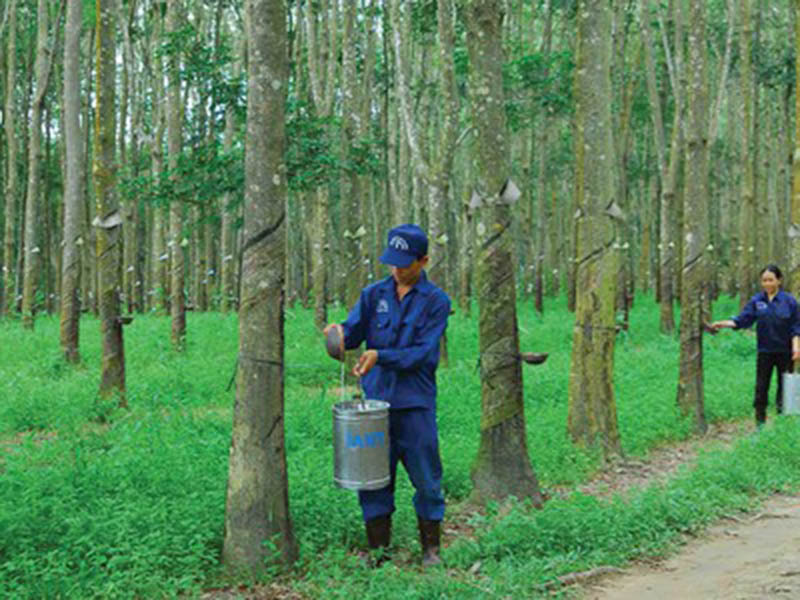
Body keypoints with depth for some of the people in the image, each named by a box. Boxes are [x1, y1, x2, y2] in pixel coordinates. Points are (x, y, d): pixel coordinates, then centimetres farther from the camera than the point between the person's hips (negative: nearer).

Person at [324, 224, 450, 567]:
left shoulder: (436, 301, -1)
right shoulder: (373, 295, 9)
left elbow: (423, 352, -10)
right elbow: (354, 330, 1)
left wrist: (380, 356, -21)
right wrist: (340, 333, -22)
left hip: (415, 405, -3)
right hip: (375, 400, 3)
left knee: (426, 478, 4)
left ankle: (430, 548, 19)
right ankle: (378, 548, 18)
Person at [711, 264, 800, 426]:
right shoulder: (756, 301, 0)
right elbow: (742, 320, -5)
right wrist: (724, 324, -19)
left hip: (785, 352, -2)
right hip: (765, 352, 2)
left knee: (785, 387, 6)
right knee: (761, 388, 3)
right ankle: (760, 422, 11)